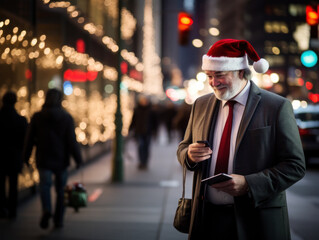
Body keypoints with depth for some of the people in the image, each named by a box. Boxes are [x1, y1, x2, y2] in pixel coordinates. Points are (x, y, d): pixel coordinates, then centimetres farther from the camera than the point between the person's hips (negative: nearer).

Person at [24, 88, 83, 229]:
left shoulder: (37, 117, -1)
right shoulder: (67, 117, -5)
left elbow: (29, 138, 4)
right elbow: (72, 140, -9)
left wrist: (26, 156, 14)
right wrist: (78, 159, -3)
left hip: (43, 159, 0)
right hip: (61, 159, 0)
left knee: (45, 184, -3)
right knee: (61, 190, 12)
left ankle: (46, 210, -32)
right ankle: (58, 220, 17)